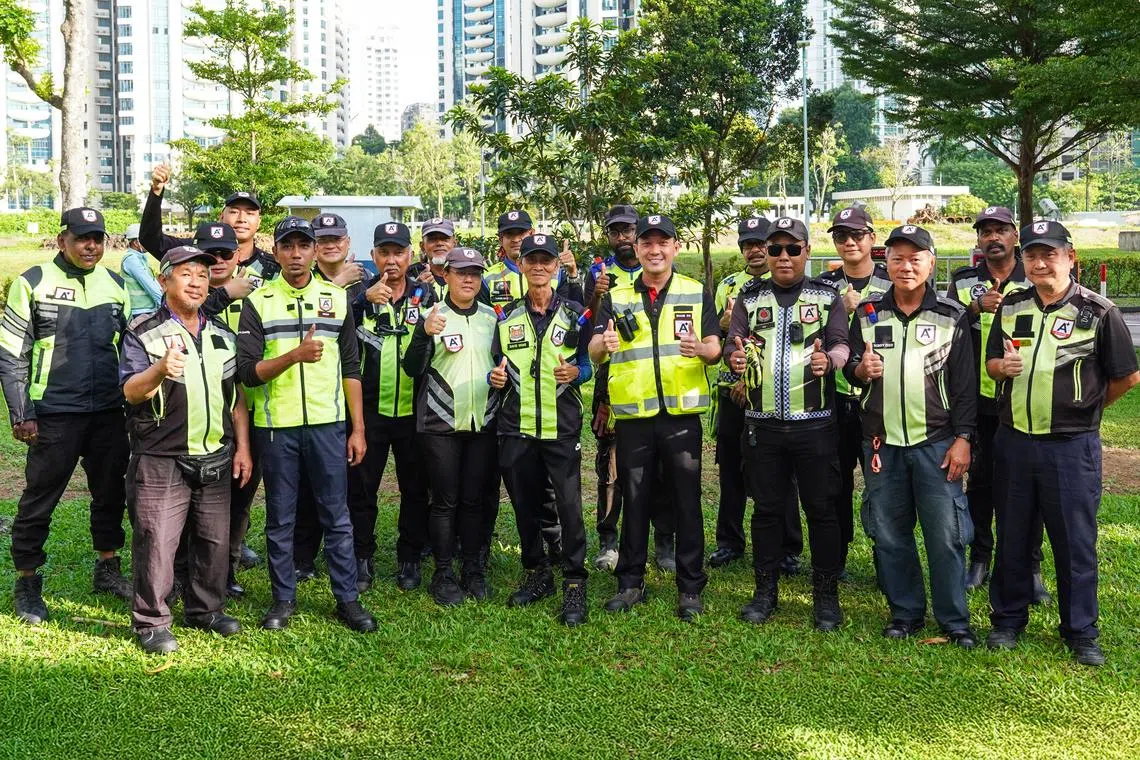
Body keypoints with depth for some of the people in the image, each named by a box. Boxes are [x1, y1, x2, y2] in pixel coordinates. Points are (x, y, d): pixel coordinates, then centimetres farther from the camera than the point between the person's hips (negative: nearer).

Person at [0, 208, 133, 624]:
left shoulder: (115, 284, 9)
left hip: (109, 413, 4)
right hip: (55, 415, -4)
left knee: (111, 493, 13)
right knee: (39, 499, 2)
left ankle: (108, 568, 29)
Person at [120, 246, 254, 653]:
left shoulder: (222, 336, 12)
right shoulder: (144, 332, -4)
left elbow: (236, 395, 16)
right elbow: (131, 392, -14)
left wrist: (242, 447, 10)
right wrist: (161, 369, -35)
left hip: (215, 458, 5)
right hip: (161, 461, -5)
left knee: (215, 539, 11)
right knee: (157, 541, -4)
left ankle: (206, 610, 27)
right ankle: (151, 622, 9)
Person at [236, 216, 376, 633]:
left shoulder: (337, 299, 7)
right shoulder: (258, 302, 1)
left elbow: (351, 369, 8)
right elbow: (248, 372, -6)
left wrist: (358, 428, 4)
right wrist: (295, 355, -22)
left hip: (327, 424, 1)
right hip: (275, 426, -1)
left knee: (337, 516, 5)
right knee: (280, 517, 8)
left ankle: (347, 598, 14)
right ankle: (284, 598, 20)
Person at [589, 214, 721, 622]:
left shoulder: (697, 294, 5)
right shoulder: (616, 297, 8)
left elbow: (715, 350, 0)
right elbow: (593, 352, -1)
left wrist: (701, 349, -23)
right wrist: (604, 345, -25)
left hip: (682, 415, -1)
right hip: (632, 416, 1)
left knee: (687, 503, 3)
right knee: (634, 502, 10)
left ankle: (690, 588, 13)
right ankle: (631, 583, 21)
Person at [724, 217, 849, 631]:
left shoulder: (828, 297, 6)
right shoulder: (749, 299, 10)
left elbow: (842, 345, -5)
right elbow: (732, 344, 1)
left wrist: (829, 359, -29)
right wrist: (735, 357, -23)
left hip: (814, 425, -2)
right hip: (762, 424, 2)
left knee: (821, 509, 3)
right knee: (766, 509, 10)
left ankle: (826, 596, 14)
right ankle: (765, 591, 21)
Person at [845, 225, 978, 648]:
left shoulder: (951, 315, 1)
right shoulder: (867, 313, 7)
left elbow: (966, 383, 0)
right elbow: (850, 371, 13)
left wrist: (962, 438, -6)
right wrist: (860, 369, -11)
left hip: (936, 443, -2)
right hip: (882, 442, 3)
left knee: (945, 535, -2)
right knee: (889, 533, 8)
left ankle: (954, 620, 12)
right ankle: (906, 613, 22)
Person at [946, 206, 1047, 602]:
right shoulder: (963, 281, 6)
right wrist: (976, 308, -22)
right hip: (978, 400, 2)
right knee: (980, 480, 11)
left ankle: (1031, 568, 13)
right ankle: (979, 559, 23)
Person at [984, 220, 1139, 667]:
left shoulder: (1097, 312, -7)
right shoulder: (1010, 308, 6)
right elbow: (991, 362, 15)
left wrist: (1084, 407, 5)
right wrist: (1002, 366, -7)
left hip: (1071, 445, -4)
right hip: (1013, 441, 4)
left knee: (1075, 542, 5)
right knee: (1012, 538, 13)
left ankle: (1081, 633, 18)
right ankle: (1007, 621, 27)